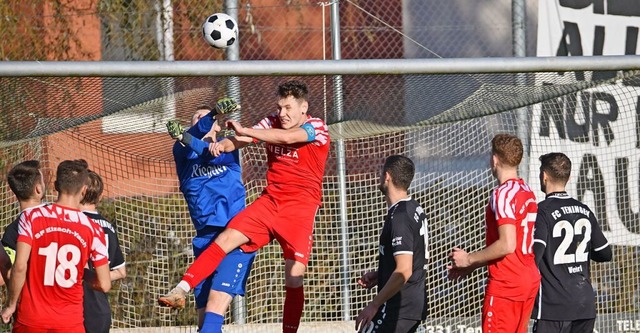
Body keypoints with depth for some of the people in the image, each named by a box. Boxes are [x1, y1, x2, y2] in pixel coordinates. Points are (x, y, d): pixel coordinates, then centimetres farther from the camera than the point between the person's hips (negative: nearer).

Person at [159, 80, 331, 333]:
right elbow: (241, 139, -5)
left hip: (300, 209, -4)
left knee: (294, 276, -11)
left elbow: (287, 137, -27)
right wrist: (223, 144, -28)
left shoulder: (317, 128, -9)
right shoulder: (272, 123, 8)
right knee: (226, 238, -12)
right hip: (269, 202, 4)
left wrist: (245, 131, -25)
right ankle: (181, 289, -14)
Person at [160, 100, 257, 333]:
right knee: (204, 312, 0)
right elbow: (197, 132, -11)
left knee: (216, 303, -18)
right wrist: (215, 112, -29)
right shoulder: (182, 152, 11)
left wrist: (186, 139, -24)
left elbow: (216, 155, -10)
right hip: (205, 240, 2)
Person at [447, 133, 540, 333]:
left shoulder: (504, 194, -15)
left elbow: (507, 245, -22)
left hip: (505, 284, -9)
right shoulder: (527, 192, 14)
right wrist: (472, 266, 22)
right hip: (529, 282, 9)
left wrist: (469, 260, -10)